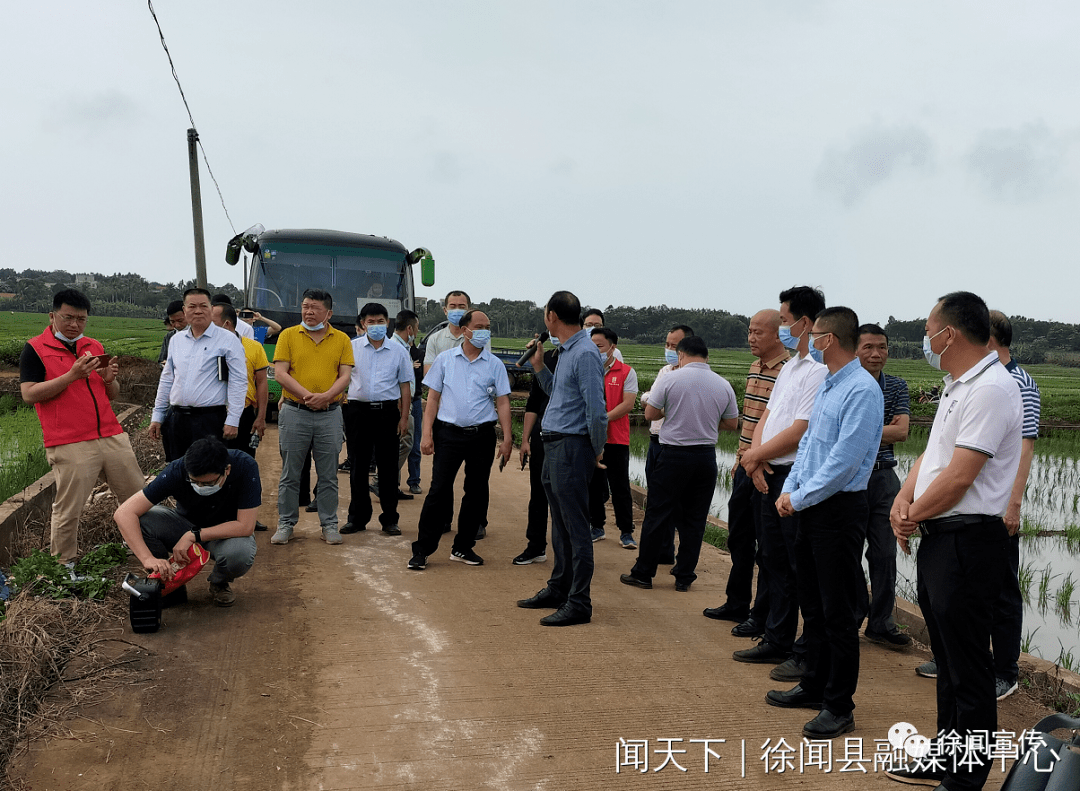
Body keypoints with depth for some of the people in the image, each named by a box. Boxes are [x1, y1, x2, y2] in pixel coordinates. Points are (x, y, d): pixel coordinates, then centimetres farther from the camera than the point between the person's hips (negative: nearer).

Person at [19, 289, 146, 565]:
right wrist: (72, 375, -18)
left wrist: (110, 380, -3)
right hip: (70, 446, -5)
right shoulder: (35, 349, 0)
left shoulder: (94, 347, 16)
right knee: (68, 511, -2)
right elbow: (29, 394, -11)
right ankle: (63, 566, 14)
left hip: (113, 437, 6)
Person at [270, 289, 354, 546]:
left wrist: (325, 396, -18)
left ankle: (329, 524, 15)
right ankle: (286, 524, 16)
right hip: (294, 413, 0)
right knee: (290, 473, 6)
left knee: (328, 475, 6)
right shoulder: (288, 335, 3)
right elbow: (280, 373, -4)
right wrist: (307, 395, -16)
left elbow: (345, 376, 0)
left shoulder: (342, 339, 6)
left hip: (329, 415, 1)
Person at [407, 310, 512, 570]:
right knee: (439, 490, -5)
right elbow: (433, 399, 5)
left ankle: (463, 548, 21)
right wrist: (427, 434, -3)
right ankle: (422, 549, 3)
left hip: (482, 434, 2)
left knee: (477, 492, 7)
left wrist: (507, 438, -4)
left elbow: (502, 402, 4)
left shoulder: (495, 364, 6)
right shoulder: (445, 360, 5)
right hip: (449, 433, -2)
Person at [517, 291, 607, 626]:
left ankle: (579, 603, 2)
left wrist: (597, 451, -11)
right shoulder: (566, 351, 15)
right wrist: (538, 366, 16)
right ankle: (559, 589, 30)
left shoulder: (585, 353, -17)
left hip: (571, 448, -10)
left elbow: (596, 410, -21)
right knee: (560, 525, 19)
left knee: (576, 529, -4)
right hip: (554, 447, 10)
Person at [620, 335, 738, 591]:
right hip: (706, 457, 3)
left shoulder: (671, 379, -7)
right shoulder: (723, 385, 3)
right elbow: (732, 424, 11)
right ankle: (684, 577, 14)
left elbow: (650, 414, -3)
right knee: (694, 519, 10)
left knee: (657, 515, 4)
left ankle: (643, 573, 11)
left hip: (673, 454, -3)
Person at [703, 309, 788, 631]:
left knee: (766, 544, 2)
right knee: (738, 538, 18)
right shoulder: (755, 367, 13)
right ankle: (736, 604, 32)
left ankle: (762, 615, 13)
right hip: (746, 467, 9)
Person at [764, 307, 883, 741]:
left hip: (840, 508, -9)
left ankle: (839, 706, 11)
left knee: (838, 611, 0)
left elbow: (843, 461, -22)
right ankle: (814, 686, 32)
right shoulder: (826, 386, 13)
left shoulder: (862, 390, -17)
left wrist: (800, 498, -15)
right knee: (812, 604, 18)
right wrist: (789, 490, 5)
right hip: (810, 507, 9)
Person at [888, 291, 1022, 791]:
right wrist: (903, 500, -1)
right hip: (937, 540, 10)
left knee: (968, 670, 0)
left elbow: (958, 477, -22)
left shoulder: (991, 389, -17)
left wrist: (914, 516, -8)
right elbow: (931, 455, 16)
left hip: (967, 540, -10)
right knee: (947, 661, 19)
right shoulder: (957, 387, 16)